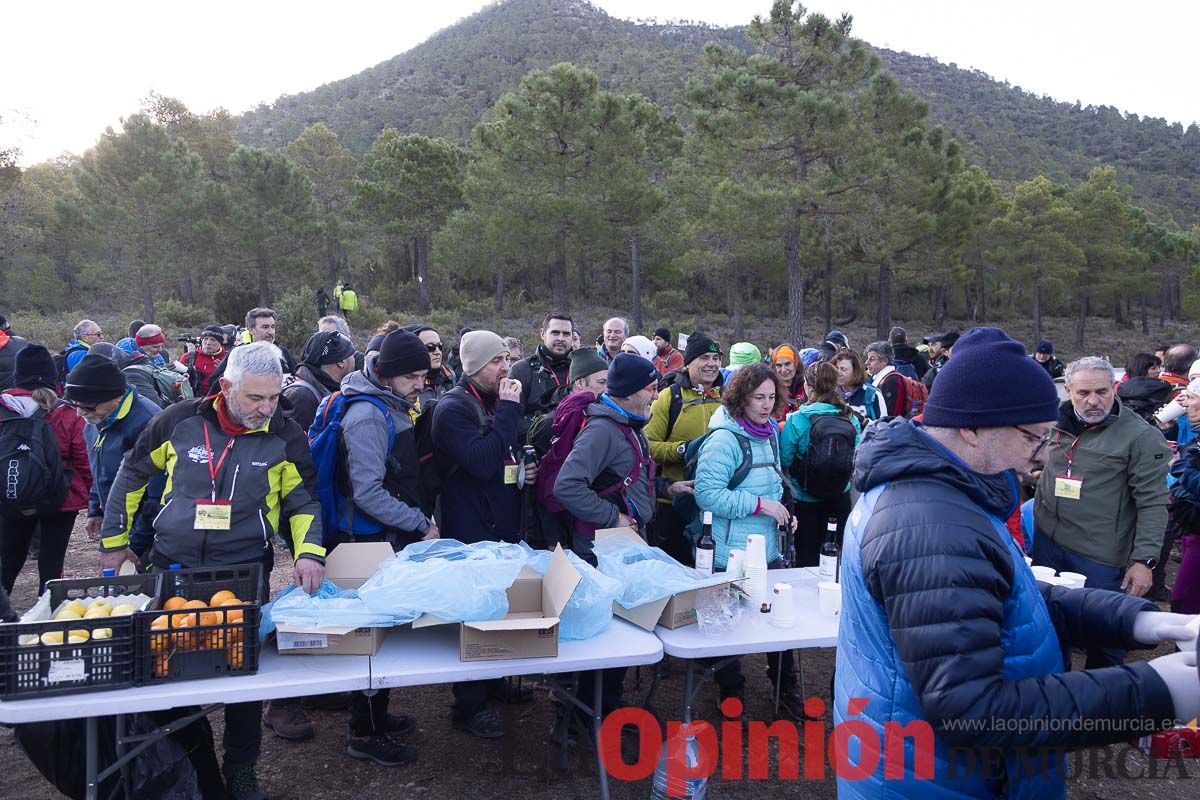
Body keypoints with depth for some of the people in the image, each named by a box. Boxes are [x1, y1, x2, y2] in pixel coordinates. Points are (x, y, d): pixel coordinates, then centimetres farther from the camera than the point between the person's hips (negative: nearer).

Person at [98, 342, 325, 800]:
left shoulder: (284, 436, -7)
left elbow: (304, 501, 2)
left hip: (246, 572, -1)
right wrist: (113, 540, 13)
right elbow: (132, 475, 8)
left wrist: (309, 552, -15)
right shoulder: (180, 421, -7)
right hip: (172, 567, 1)